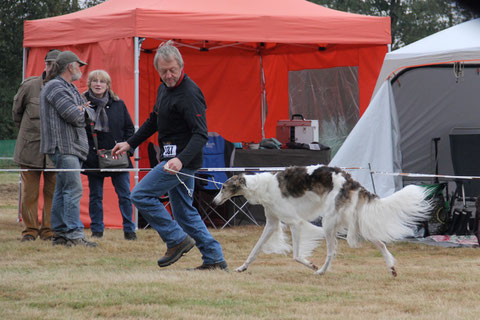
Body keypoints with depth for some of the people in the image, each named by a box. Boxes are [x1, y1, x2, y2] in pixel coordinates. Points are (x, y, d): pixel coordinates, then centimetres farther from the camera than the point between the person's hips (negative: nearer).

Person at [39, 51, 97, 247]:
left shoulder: (68, 88, 21)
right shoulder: (56, 88, -12)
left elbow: (78, 115, 21)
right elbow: (75, 116, -19)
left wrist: (80, 110, -1)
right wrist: (83, 110, 2)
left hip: (71, 146, 10)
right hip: (63, 146, -10)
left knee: (62, 190, 11)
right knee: (73, 189, -14)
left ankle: (60, 233, 14)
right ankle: (74, 235, -16)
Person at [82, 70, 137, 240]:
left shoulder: (118, 104, 5)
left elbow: (129, 128, 10)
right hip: (93, 158, -1)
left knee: (125, 195, 1)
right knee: (95, 196, 6)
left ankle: (129, 230, 9)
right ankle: (97, 230, 15)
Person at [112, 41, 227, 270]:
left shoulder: (189, 94, -18)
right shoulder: (164, 89, 12)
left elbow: (201, 134, -24)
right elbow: (154, 121, 27)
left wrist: (181, 159, -37)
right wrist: (130, 143, 24)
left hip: (183, 160, -10)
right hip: (174, 158, 10)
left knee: (141, 195, -11)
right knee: (185, 211, 11)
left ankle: (177, 240, -6)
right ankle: (214, 258, 12)